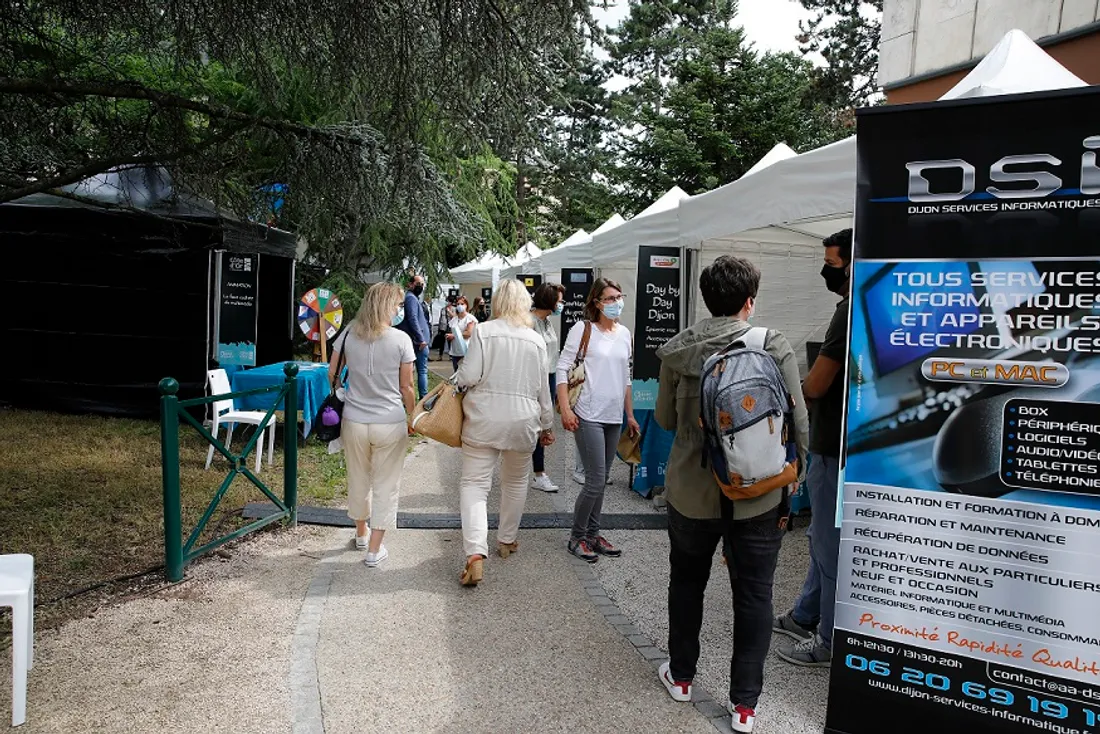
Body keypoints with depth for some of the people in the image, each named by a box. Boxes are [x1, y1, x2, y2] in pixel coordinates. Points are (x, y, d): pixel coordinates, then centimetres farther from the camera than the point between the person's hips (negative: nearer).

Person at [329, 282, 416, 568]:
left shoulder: (348, 335, -2)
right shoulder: (401, 340, -11)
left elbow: (332, 375, 5)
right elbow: (406, 388, -6)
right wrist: (412, 416, 9)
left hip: (354, 421, 4)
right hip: (390, 424, -3)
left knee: (358, 480, 21)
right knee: (385, 485, 10)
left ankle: (361, 534, 42)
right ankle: (374, 549, 16)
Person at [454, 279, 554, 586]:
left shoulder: (483, 331, -6)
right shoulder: (536, 340, 4)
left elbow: (469, 376, -12)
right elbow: (542, 388, 9)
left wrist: (456, 379, 11)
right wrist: (546, 425, 20)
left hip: (483, 419, -3)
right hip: (522, 420, 3)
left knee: (474, 483, 0)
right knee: (515, 481, 21)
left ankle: (475, 554, -14)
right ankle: (507, 540, 35)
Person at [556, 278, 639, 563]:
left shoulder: (624, 333, 11)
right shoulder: (583, 328, -6)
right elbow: (562, 368, -8)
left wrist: (630, 415, 18)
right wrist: (565, 409, -16)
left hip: (614, 418, 6)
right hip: (588, 416, -6)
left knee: (601, 481, 13)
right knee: (595, 481, -6)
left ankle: (592, 534, 26)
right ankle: (577, 537, 11)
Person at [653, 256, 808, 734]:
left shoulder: (678, 350, -6)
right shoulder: (775, 347, -10)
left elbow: (665, 419, 4)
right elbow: (798, 424, -8)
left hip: (692, 491, 2)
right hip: (758, 495, -1)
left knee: (687, 582, 21)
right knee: (753, 595, 13)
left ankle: (681, 676, 37)